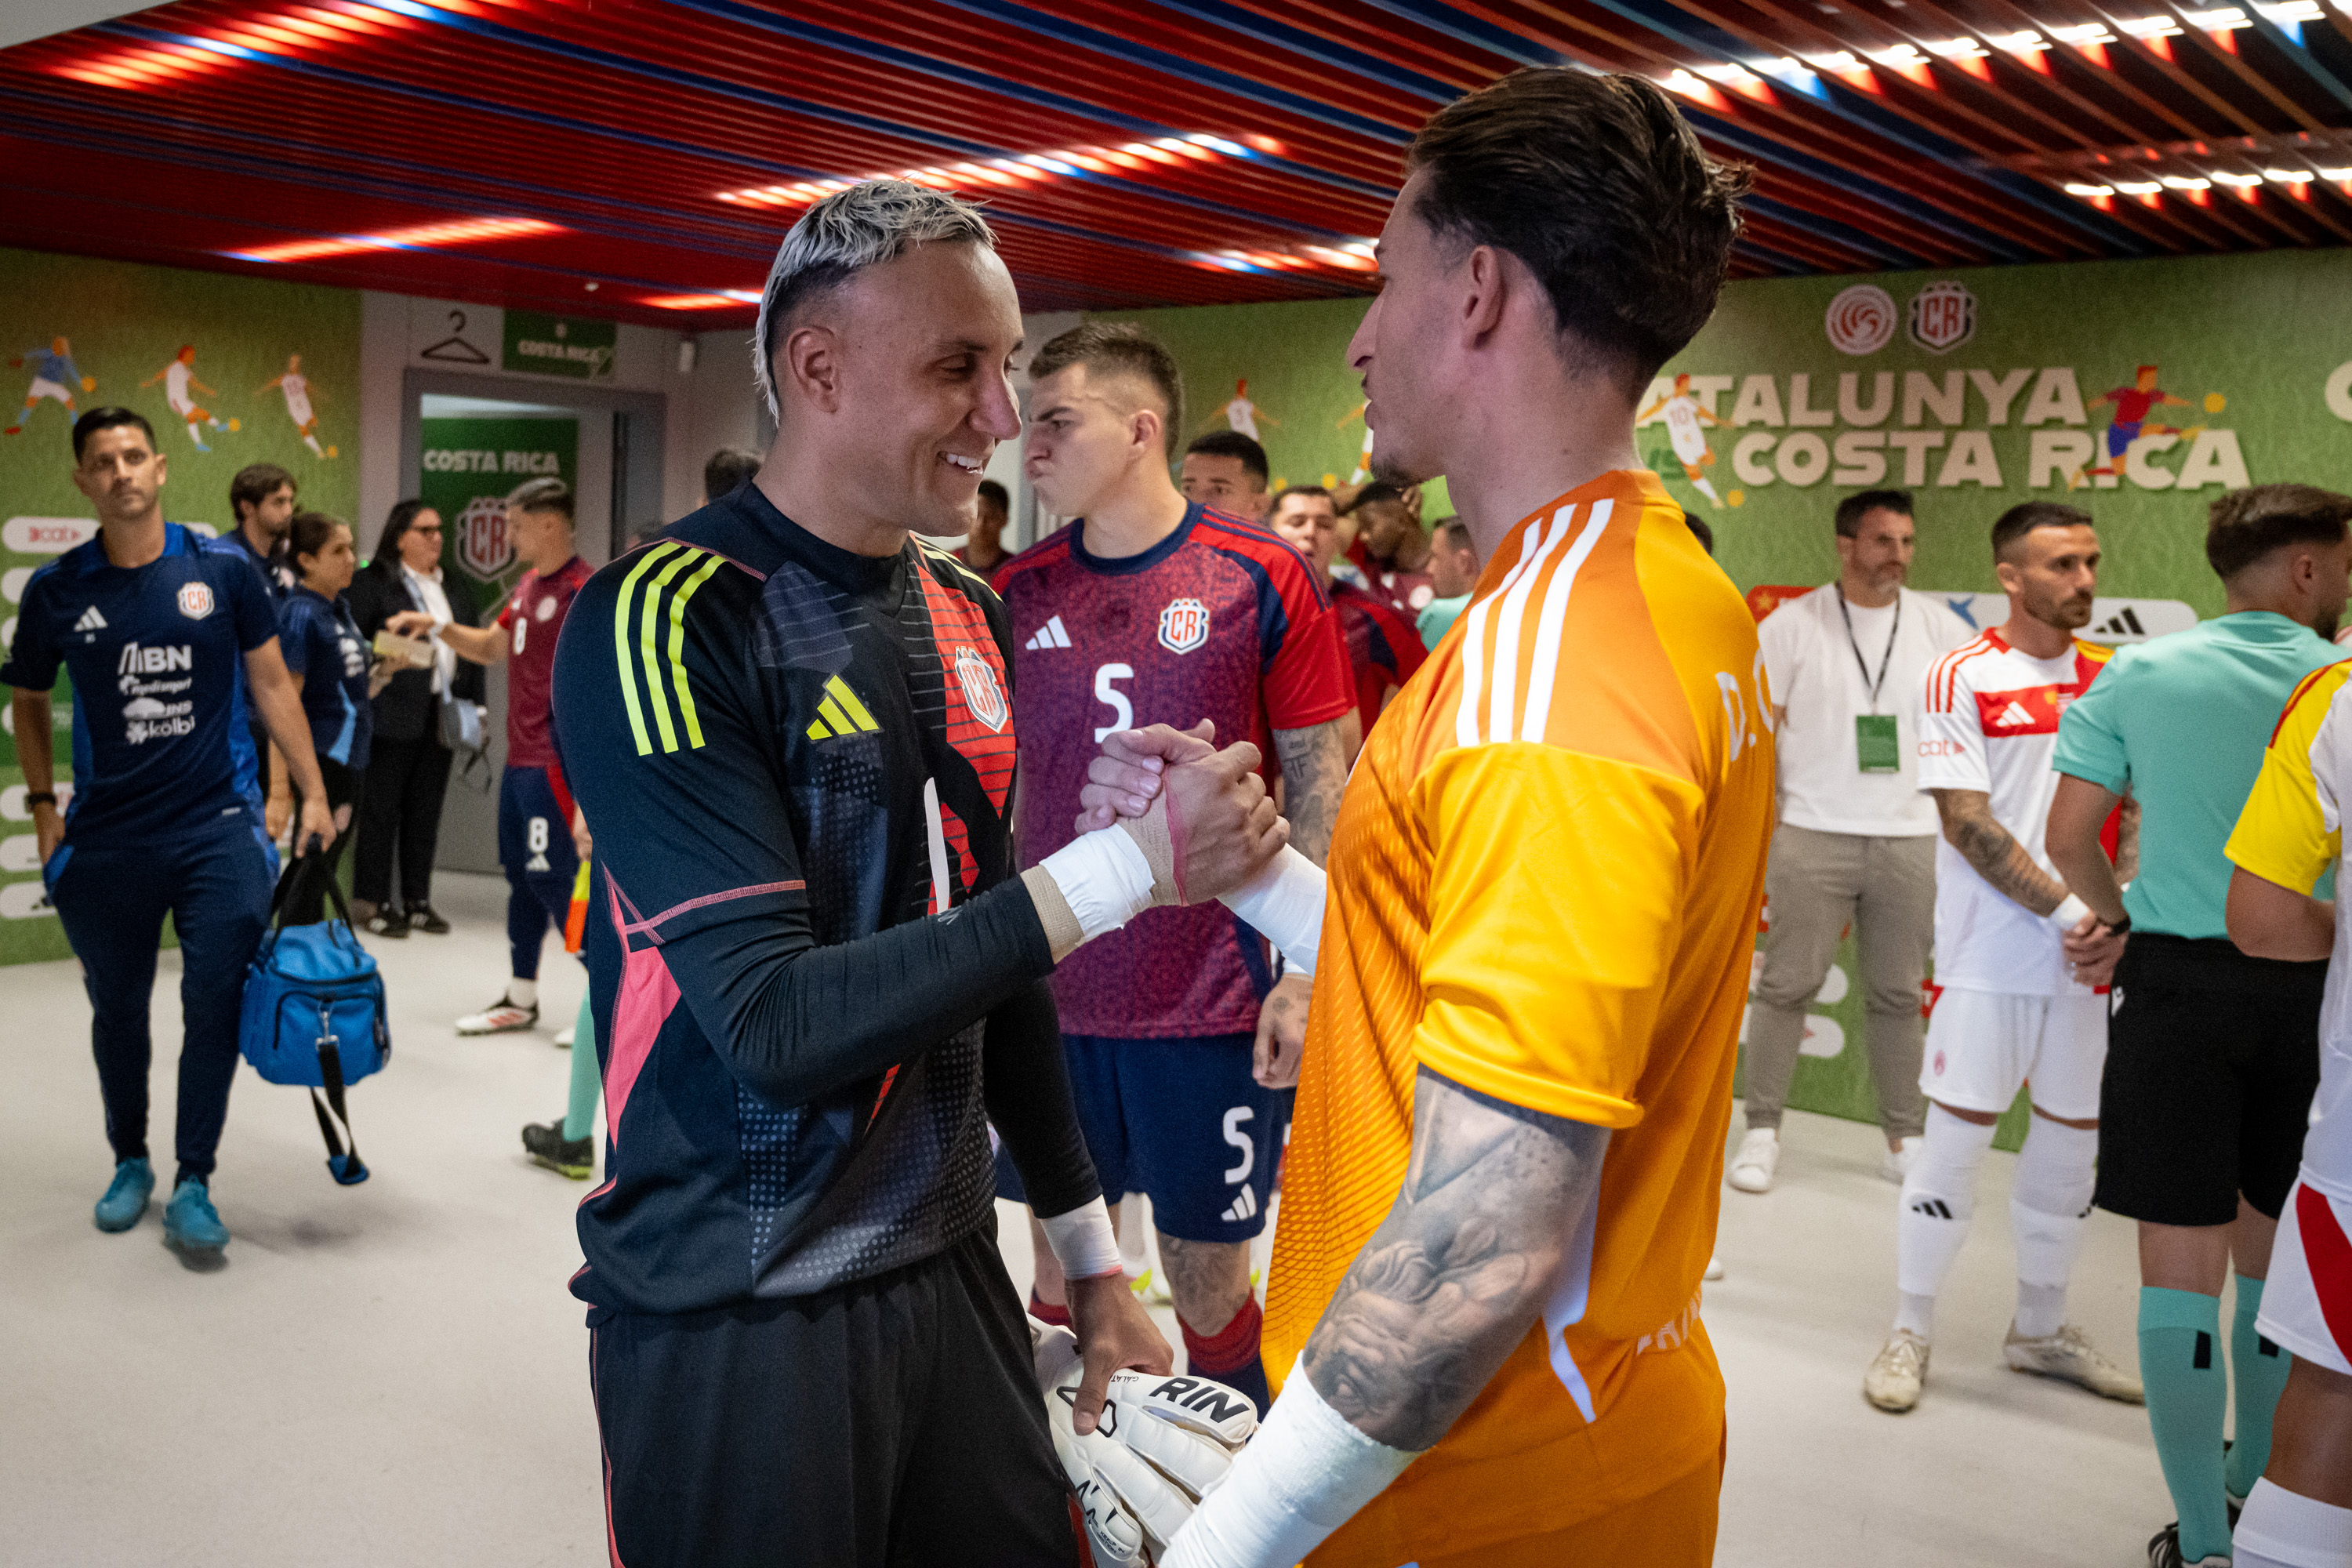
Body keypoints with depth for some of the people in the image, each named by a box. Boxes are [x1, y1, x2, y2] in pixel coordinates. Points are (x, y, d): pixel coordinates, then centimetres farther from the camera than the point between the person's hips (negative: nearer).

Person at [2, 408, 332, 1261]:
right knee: (116, 1009, 14)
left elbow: (272, 684, 5)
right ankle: (129, 1164, 34)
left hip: (219, 828, -1)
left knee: (214, 1007, -3)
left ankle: (193, 1188, 9)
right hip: (106, 838, 2)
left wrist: (314, 793, 1)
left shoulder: (220, 572, -1)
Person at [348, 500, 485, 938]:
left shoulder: (457, 586, 16)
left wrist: (476, 705, 12)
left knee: (426, 811, 10)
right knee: (381, 810, 0)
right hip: (393, 716, -6)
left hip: (442, 716, 6)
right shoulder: (372, 584, -3)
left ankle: (417, 900, 18)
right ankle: (373, 901, 8)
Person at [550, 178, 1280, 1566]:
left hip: (952, 1271, 6)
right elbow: (777, 1026, -24)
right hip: (735, 1324, -6)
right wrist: (1127, 864, -27)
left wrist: (1089, 1250, 15)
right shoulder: (665, 621, -17)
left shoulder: (969, 618, 6)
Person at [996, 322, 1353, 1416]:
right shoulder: (1017, 594, 4)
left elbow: (1321, 787, -5)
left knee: (1207, 1274, 8)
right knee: (1058, 1258, 14)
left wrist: (1307, 974, -10)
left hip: (1212, 1000, -3)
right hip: (1049, 992, 4)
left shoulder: (1262, 579, -7)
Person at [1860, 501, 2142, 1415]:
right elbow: (1966, 822, -12)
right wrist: (2066, 911, -16)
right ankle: (1910, 1333, 13)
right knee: (1958, 1133, -1)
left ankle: (2040, 1330, 28)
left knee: (2072, 1135, 11)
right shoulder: (1963, 677, -5)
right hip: (1987, 953, -5)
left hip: (2087, 959, 5)